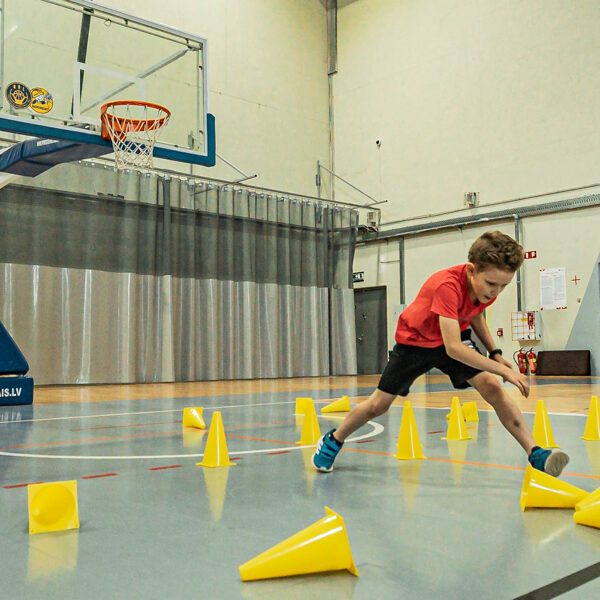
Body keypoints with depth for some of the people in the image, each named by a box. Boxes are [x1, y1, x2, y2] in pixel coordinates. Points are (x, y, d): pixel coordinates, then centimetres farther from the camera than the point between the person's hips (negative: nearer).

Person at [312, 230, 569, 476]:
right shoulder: (447, 285, -40)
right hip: (414, 339, -4)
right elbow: (453, 348, -44)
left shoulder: (489, 284, -18)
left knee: (492, 386, -20)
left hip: (454, 334, 4)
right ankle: (332, 441, 27)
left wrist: (495, 353, -2)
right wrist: (503, 370, -43)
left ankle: (535, 454, -15)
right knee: (379, 404, 3)